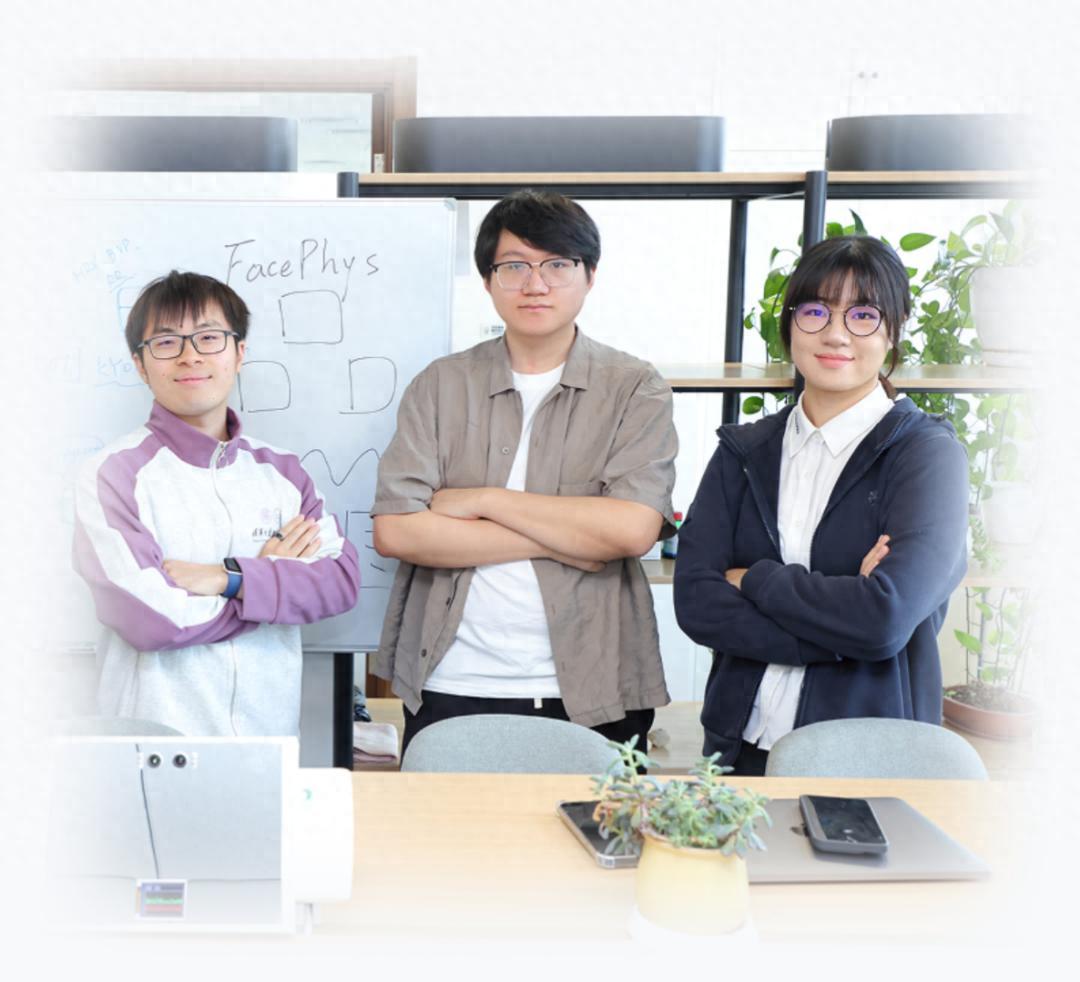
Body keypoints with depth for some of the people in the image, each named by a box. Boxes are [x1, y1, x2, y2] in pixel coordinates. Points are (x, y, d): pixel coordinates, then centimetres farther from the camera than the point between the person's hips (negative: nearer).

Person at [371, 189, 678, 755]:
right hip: (452, 690, 1)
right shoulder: (442, 385, 4)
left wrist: (480, 500, -10)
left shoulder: (636, 390, 1)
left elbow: (633, 529, -14)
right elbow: (394, 530, -8)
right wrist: (562, 538, -11)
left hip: (589, 697, 0)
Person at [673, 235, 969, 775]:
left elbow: (888, 619, -22)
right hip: (741, 745, 4)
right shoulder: (744, 450, 4)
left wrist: (753, 579, -10)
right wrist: (841, 617, -18)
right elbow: (695, 602, -8)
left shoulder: (928, 452, -7)